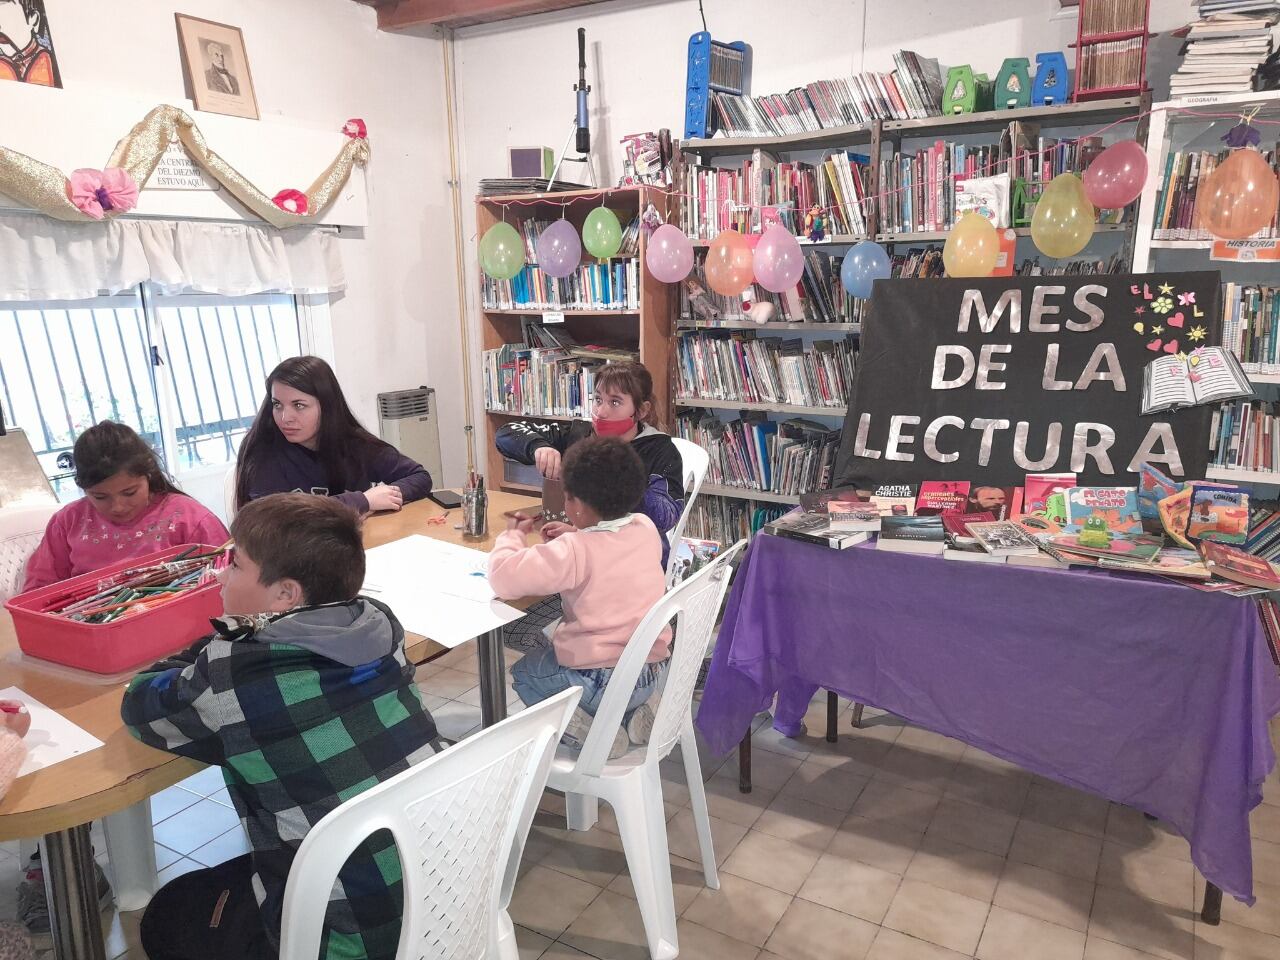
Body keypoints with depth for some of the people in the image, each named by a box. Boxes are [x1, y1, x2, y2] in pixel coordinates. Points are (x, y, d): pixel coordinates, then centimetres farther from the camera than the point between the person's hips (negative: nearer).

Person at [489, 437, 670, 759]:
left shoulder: (573, 551, -22)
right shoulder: (647, 529, -3)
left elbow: (503, 577, -22)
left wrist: (512, 535, -4)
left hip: (599, 683, -6)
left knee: (523, 672, 23)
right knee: (550, 647, 32)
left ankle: (587, 727, 1)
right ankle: (630, 713, 13)